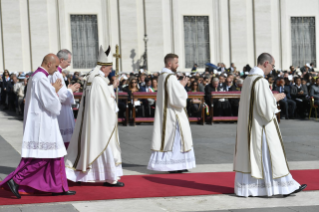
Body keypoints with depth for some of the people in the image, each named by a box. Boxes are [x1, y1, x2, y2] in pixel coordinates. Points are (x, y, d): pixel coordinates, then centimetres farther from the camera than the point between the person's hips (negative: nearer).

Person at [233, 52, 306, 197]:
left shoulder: (248, 79, 10)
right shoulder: (261, 81, -19)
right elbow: (266, 106, -23)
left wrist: (272, 97, 15)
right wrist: (276, 98, -5)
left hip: (248, 125, 9)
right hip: (261, 126, -9)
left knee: (249, 153, 10)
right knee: (270, 154, -3)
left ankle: (245, 186, 13)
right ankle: (284, 187, 4)